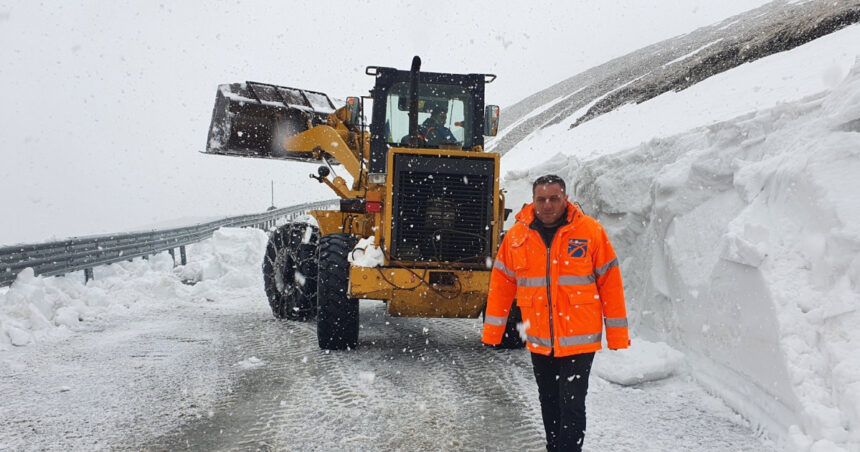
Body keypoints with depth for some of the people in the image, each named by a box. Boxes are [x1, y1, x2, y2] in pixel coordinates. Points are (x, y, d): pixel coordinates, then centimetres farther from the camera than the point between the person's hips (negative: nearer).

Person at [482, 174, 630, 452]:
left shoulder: (591, 231, -6)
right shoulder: (517, 236, 0)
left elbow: (610, 283, -3)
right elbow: (501, 285, 6)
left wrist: (617, 335, -3)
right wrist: (491, 332, 6)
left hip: (578, 340, -3)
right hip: (539, 342, 4)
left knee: (572, 406, -5)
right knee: (549, 404, 17)